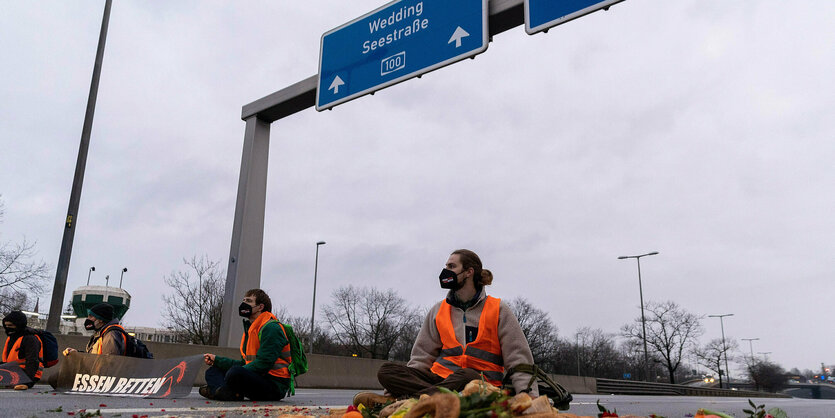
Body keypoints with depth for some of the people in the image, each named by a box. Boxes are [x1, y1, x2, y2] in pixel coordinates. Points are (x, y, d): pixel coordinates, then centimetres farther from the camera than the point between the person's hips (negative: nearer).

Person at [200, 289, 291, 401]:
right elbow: (244, 364, 20)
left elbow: (263, 364, -20)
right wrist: (216, 360, 17)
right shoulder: (250, 329, 20)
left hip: (274, 386, -10)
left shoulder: (271, 328, -11)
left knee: (235, 372, -36)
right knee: (213, 371, 15)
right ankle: (226, 393, -15)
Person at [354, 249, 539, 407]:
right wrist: (396, 387, 1)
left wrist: (528, 393, -12)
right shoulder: (438, 311, 18)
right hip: (440, 378, 4)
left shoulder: (498, 310, 8)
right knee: (387, 371, -18)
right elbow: (422, 357, 15)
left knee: (467, 377, -41)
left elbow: (517, 357, 4)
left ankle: (398, 400, -40)